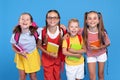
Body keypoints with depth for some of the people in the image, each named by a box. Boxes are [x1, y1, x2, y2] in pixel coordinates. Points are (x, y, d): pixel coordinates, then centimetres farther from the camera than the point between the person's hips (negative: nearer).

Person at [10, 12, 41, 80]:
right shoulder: (16, 35, -19)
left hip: (33, 56, 0)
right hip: (21, 57, 0)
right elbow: (13, 47, -4)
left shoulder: (35, 31, -21)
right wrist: (20, 53, -21)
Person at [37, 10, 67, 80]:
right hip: (47, 58, -2)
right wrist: (48, 53, -17)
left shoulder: (61, 30, -11)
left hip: (57, 58, 2)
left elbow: (63, 45, 2)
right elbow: (39, 45, -7)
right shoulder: (43, 31, -16)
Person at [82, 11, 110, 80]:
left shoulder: (102, 32, -25)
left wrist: (98, 48, -23)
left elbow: (107, 44, -10)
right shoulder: (84, 32, -26)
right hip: (90, 55, 0)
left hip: (101, 54, 1)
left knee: (101, 74, 16)